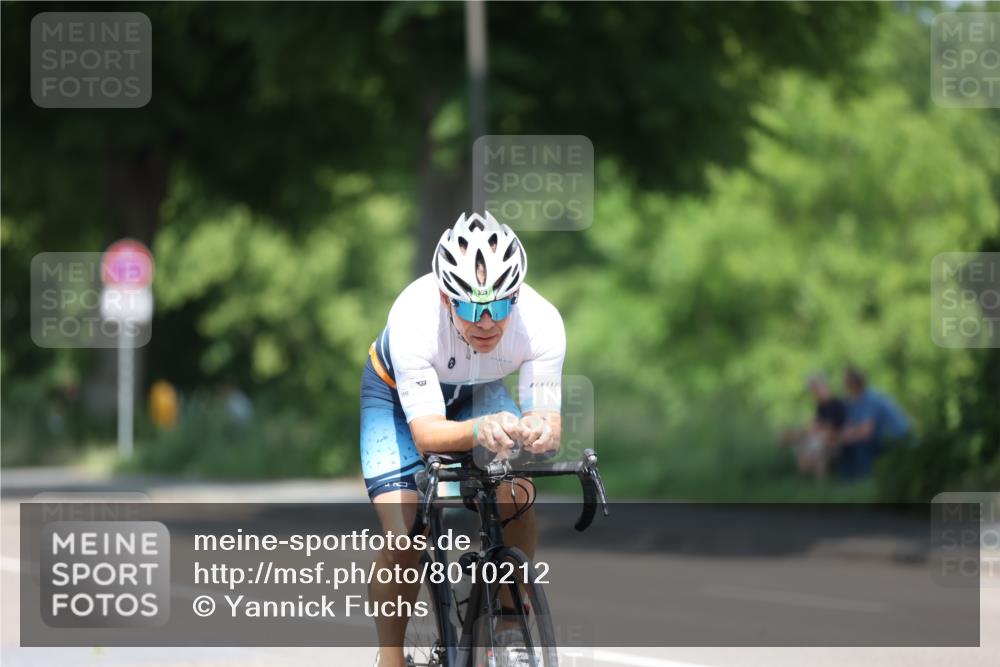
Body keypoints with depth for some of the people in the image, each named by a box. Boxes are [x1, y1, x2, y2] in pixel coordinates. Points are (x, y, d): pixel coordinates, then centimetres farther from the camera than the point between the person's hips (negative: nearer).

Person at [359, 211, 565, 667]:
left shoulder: (541, 321, -35)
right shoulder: (413, 318, -41)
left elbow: (548, 415, -33)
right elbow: (426, 433, -42)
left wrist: (542, 428, -58)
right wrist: (480, 430, -64)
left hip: (478, 391, 2)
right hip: (397, 391, -2)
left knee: (516, 500, -22)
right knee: (403, 535, -18)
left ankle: (510, 629, -3)